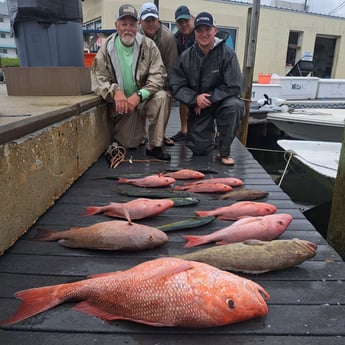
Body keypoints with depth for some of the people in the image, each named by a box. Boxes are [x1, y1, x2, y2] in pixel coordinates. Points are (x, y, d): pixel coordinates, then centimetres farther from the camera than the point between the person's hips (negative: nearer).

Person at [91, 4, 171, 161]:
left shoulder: (148, 45, -9)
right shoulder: (106, 49, -6)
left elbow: (158, 75, -16)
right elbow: (98, 79, -10)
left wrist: (139, 95, -31)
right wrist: (115, 91, -32)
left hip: (144, 98, 0)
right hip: (121, 103, 1)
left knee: (161, 97, -33)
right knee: (130, 143, -2)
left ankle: (155, 146, -19)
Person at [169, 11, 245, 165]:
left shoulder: (227, 54, -11)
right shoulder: (186, 56, -5)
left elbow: (234, 88, -14)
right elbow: (176, 86, -5)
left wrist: (208, 98, -20)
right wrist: (195, 98, -22)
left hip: (221, 101, -1)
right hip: (197, 107, 1)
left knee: (234, 106, -36)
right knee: (199, 148, -8)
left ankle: (224, 152, -15)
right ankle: (209, 131, 31)